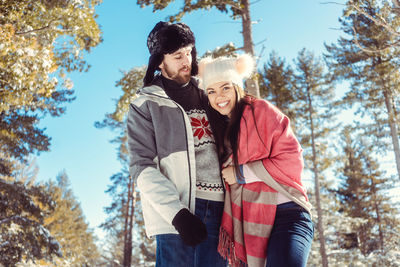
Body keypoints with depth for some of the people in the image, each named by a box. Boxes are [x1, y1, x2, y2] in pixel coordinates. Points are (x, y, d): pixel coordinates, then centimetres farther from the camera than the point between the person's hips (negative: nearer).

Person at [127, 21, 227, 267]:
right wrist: (178, 214, -18)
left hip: (218, 209, 4)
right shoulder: (146, 105, 4)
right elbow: (143, 168, -6)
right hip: (177, 213, -4)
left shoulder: (206, 98, 19)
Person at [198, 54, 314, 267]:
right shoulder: (219, 126, 14)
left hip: (284, 215, -6)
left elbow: (291, 160, -11)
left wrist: (241, 173, -11)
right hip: (246, 222, 6)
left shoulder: (261, 111, -4)